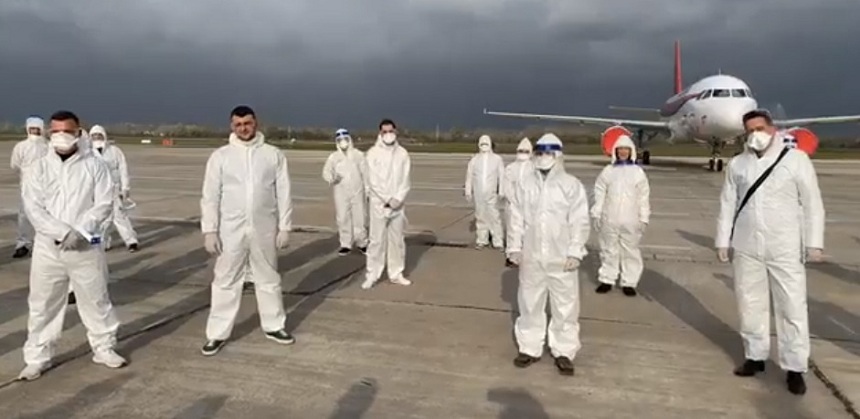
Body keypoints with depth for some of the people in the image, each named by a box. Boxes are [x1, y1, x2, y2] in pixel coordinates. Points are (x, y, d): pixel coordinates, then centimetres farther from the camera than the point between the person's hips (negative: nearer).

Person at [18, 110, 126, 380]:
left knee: (96, 299, 9)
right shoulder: (39, 168, 2)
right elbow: (33, 208, -6)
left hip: (86, 246, -1)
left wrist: (79, 231, -18)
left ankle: (104, 348, 25)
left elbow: (104, 203, -6)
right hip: (48, 247, 1)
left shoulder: (94, 165, -1)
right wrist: (64, 232, -19)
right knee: (42, 304, 9)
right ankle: (37, 358, 23)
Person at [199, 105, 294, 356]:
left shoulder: (273, 155, 0)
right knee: (226, 281, 7)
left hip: (264, 229, 1)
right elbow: (210, 196, -1)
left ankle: (273, 326, 28)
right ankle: (218, 334, 18)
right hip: (231, 229, -1)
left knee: (269, 278, 13)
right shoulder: (220, 156, -1)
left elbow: (283, 193, 1)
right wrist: (209, 230, -7)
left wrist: (285, 226, -3)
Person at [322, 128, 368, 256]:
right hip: (341, 193, 1)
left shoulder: (358, 154, 2)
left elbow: (365, 172, 5)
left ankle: (362, 243, 17)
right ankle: (346, 244, 14)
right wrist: (332, 178, -21)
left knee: (359, 218, 3)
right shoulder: (333, 157, 2)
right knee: (343, 218, 3)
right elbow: (326, 172, 2)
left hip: (357, 191, 0)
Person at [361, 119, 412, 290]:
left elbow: (405, 179, 1)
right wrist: (387, 199, -12)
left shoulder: (402, 153, 4)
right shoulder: (373, 153, -3)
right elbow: (373, 180, -8)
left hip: (398, 204, 3)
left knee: (397, 240, 9)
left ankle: (396, 274, 18)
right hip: (379, 203, -3)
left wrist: (397, 198, -11)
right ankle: (372, 275, 7)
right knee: (377, 240, -1)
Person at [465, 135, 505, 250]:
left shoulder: (497, 159, 2)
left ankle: (498, 242, -2)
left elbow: (501, 176, 2)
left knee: (494, 216, -8)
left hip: (491, 194, -2)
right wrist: (468, 192, 7)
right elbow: (469, 176, 10)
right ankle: (482, 240, 18)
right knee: (480, 217, 8)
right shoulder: (474, 160, 7)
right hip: (478, 194, 2)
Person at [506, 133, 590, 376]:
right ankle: (529, 348, 27)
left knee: (565, 306, 5)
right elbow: (516, 218, 5)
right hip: (531, 257, 2)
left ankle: (563, 352, 20)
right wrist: (514, 247, 1)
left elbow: (580, 222, -5)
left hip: (561, 258, -2)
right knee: (529, 304, 12)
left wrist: (575, 252, -10)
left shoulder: (572, 185, -4)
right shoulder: (525, 184, 3)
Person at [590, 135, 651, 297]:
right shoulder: (608, 171, 3)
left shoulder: (638, 172, 2)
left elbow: (644, 197, 3)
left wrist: (643, 218, 1)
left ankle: (629, 282, 14)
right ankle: (607, 280, 19)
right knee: (608, 250, 9)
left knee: (630, 251, 5)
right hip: (609, 220, 1)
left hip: (630, 220, 0)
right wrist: (596, 215, 0)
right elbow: (599, 195, 4)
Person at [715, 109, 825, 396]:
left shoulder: (796, 159, -2)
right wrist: (723, 241, 6)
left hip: (785, 249, -3)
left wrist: (814, 242, -5)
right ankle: (755, 356, 26)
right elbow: (728, 205, 8)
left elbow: (812, 204, -1)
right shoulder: (737, 164, 6)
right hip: (746, 248, 3)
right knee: (750, 304, 11)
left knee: (792, 307, 1)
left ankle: (794, 368, 12)